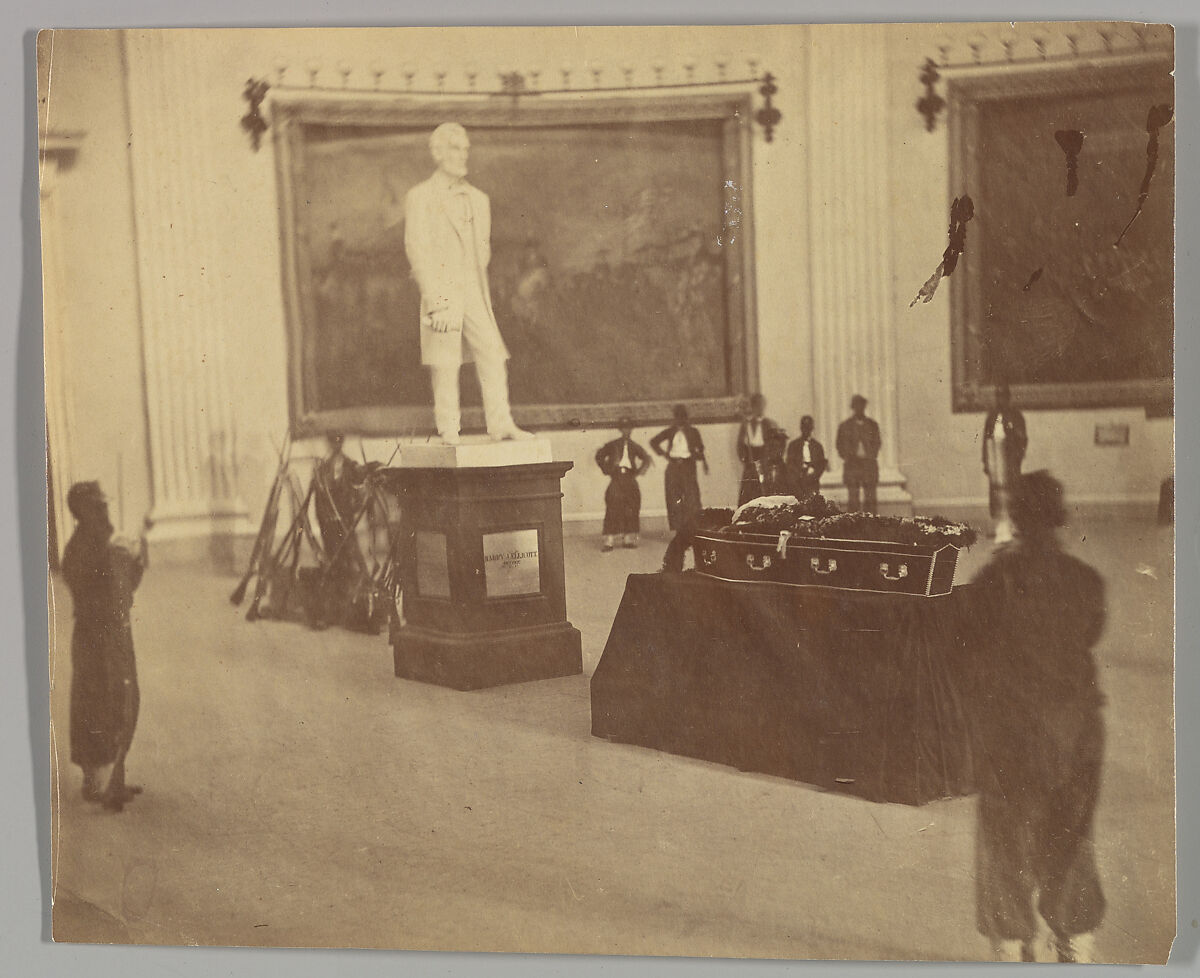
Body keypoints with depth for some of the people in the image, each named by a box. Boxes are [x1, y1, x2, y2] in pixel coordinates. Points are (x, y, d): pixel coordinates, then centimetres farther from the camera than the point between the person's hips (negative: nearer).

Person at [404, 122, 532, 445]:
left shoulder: (479, 199, 16)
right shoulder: (420, 198, 1)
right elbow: (417, 250, -6)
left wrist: (477, 289, 9)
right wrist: (435, 298, -13)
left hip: (475, 295, 4)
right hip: (441, 294, -4)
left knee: (493, 356, -3)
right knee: (444, 365, -3)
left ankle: (502, 425, 1)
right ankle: (449, 431, 3)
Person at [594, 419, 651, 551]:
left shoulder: (634, 446, 13)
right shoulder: (612, 445, 9)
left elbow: (646, 460, 18)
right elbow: (599, 456, 15)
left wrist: (638, 472, 5)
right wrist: (607, 470, 5)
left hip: (629, 478, 2)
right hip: (616, 477, -2)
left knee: (631, 509, 0)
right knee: (613, 507, -10)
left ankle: (628, 539, 11)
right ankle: (609, 541, -10)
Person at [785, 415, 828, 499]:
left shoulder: (818, 446, 14)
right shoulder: (793, 445, 11)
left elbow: (822, 464, 10)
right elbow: (790, 464, 4)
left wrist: (814, 475, -7)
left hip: (813, 483, 1)